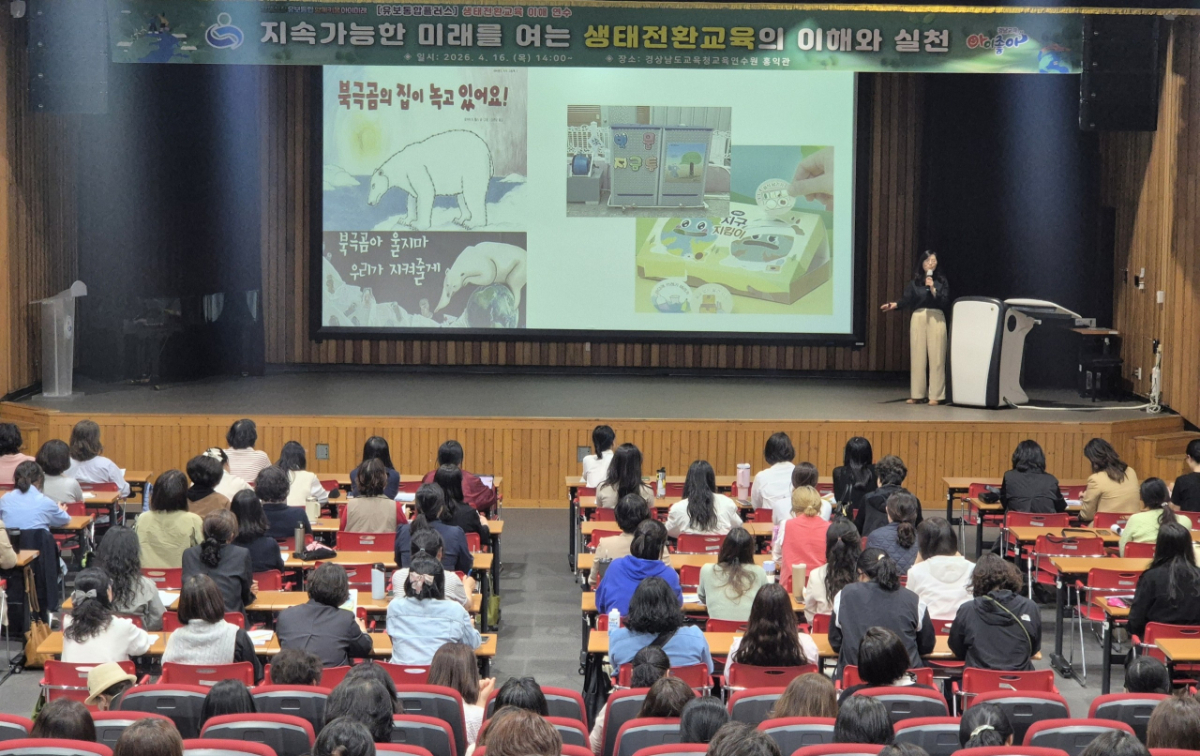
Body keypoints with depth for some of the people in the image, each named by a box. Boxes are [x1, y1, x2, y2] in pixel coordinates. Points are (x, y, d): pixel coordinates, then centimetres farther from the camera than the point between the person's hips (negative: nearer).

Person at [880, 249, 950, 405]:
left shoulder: (941, 281, 7)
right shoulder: (914, 282, 8)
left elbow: (945, 302, -2)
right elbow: (907, 300, -1)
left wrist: (933, 289, -12)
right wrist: (894, 305, -20)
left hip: (936, 319, -1)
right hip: (918, 318, 1)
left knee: (936, 357, -4)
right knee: (917, 357, 1)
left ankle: (935, 395, -1)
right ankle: (917, 394, 7)